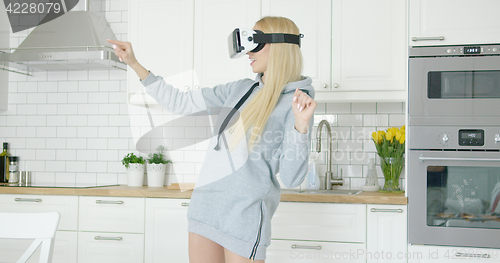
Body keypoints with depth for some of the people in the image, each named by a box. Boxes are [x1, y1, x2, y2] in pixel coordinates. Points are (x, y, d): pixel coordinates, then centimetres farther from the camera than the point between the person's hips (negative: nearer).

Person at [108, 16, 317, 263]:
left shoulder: (296, 102, -7)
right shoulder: (239, 89, 11)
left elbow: (291, 178, -12)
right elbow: (180, 102, 15)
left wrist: (301, 125, -24)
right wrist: (134, 64, 14)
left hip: (244, 212, -6)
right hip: (205, 203, 6)